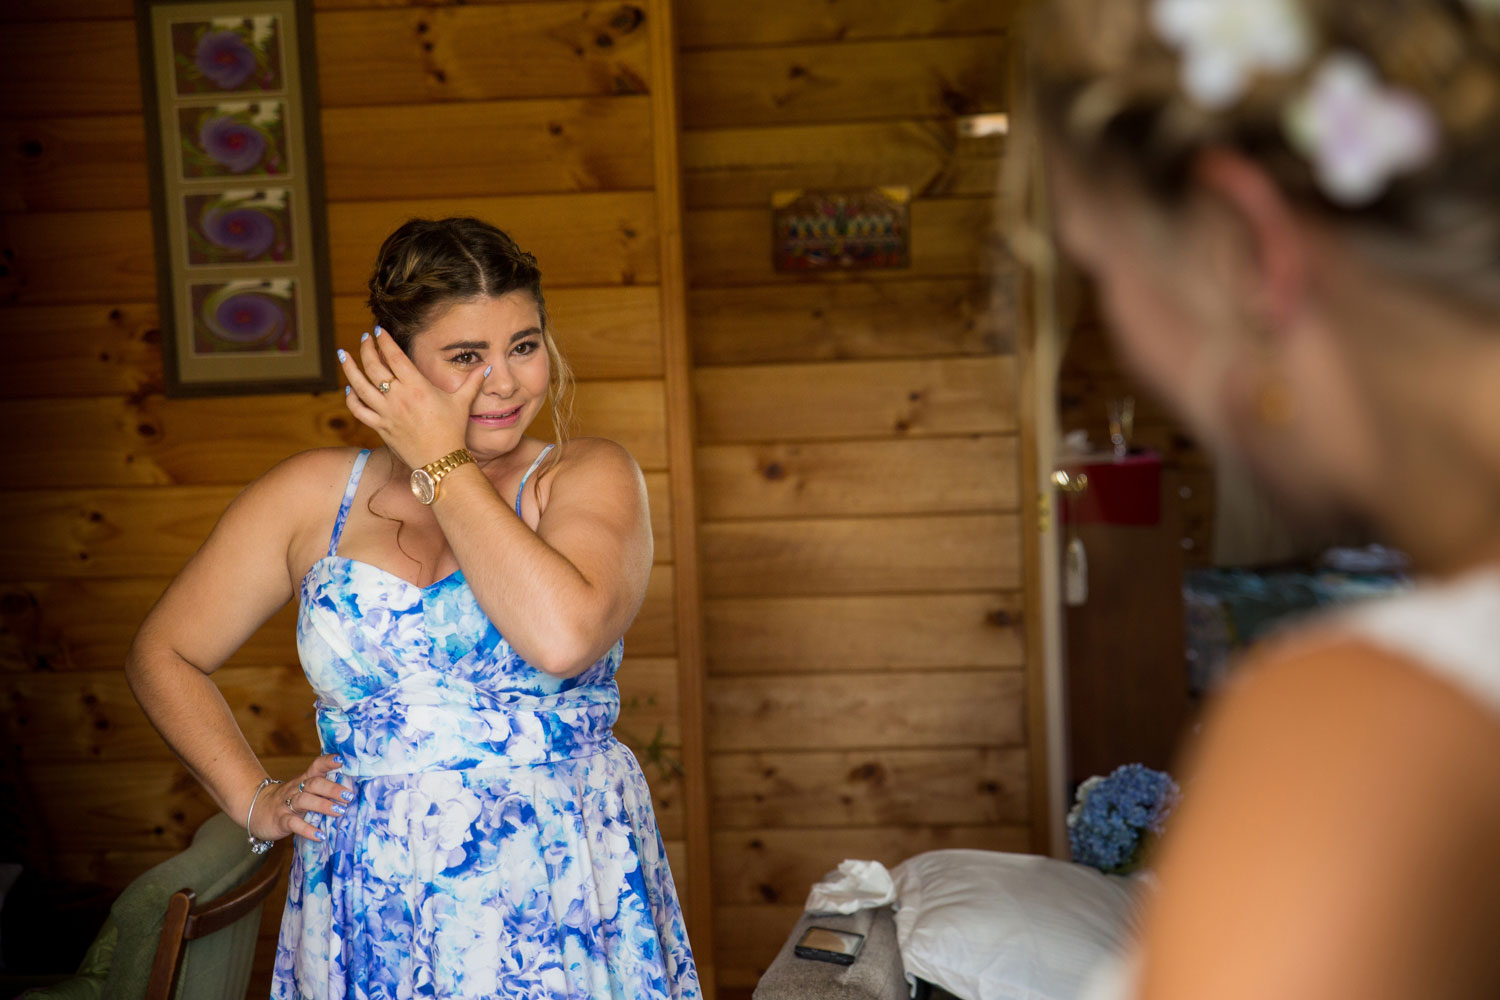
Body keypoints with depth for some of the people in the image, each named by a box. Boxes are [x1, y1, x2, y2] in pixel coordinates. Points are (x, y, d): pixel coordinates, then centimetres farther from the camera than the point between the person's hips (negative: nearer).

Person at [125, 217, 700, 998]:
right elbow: (164, 654, 15)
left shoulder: (590, 478, -2)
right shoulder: (314, 495, 5)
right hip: (374, 915, 2)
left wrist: (444, 463, -13)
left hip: (564, 909, -2)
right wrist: (255, 800, 4)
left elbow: (563, 636, -23)